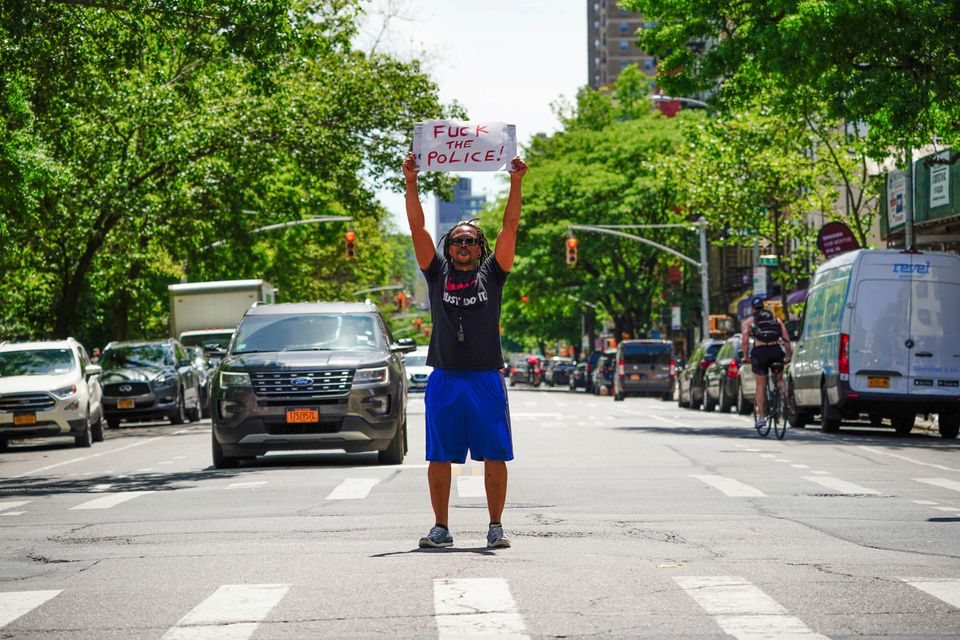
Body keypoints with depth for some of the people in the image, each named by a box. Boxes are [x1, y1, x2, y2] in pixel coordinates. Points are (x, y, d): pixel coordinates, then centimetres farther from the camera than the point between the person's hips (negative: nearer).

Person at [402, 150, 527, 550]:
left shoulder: (492, 273, 10)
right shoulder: (437, 273, 11)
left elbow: (510, 227, 1)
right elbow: (417, 228, 4)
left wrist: (516, 184, -7)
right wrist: (411, 183, -3)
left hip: (486, 379, -1)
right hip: (444, 378, 1)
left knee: (494, 456, 0)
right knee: (439, 457, 2)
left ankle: (495, 527, 7)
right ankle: (441, 528, 9)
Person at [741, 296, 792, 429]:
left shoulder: (749, 321, 14)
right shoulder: (776, 319, 21)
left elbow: (744, 341, 1)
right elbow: (787, 339, 13)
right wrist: (788, 355, 19)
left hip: (760, 352, -2)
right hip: (777, 351, 2)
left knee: (760, 386, 9)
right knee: (779, 379, 25)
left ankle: (761, 416, 8)